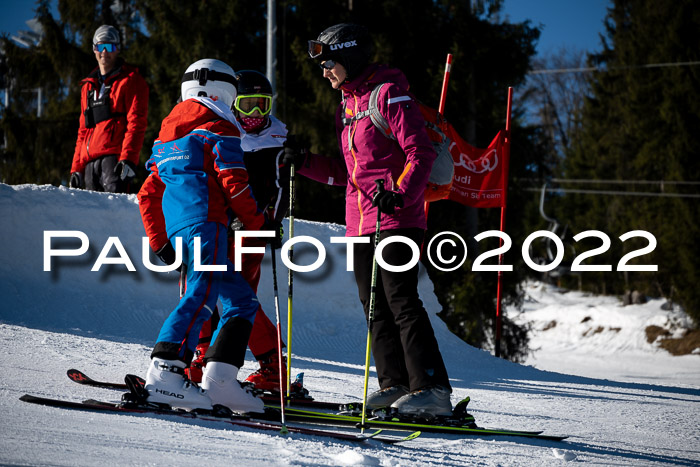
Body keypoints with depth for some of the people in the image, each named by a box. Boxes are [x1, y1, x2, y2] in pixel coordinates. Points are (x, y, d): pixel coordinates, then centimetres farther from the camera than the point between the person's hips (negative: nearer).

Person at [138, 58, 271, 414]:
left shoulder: (169, 134, 29)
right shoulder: (218, 127, 5)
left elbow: (148, 194, 28)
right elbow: (234, 182, -5)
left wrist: (159, 243, 30)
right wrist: (257, 225, 5)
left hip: (174, 225, 8)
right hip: (204, 219, -8)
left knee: (241, 299, 10)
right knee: (204, 293, -21)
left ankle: (219, 379, -4)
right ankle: (165, 370, -36)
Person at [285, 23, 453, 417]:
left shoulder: (389, 93, -8)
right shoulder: (348, 104, 19)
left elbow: (421, 152, -14)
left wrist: (401, 194, -28)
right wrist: (305, 163, 12)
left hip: (396, 218, -9)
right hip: (360, 220, 9)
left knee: (401, 301, -14)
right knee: (375, 307, 7)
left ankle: (432, 388, -16)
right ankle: (395, 384, 11)